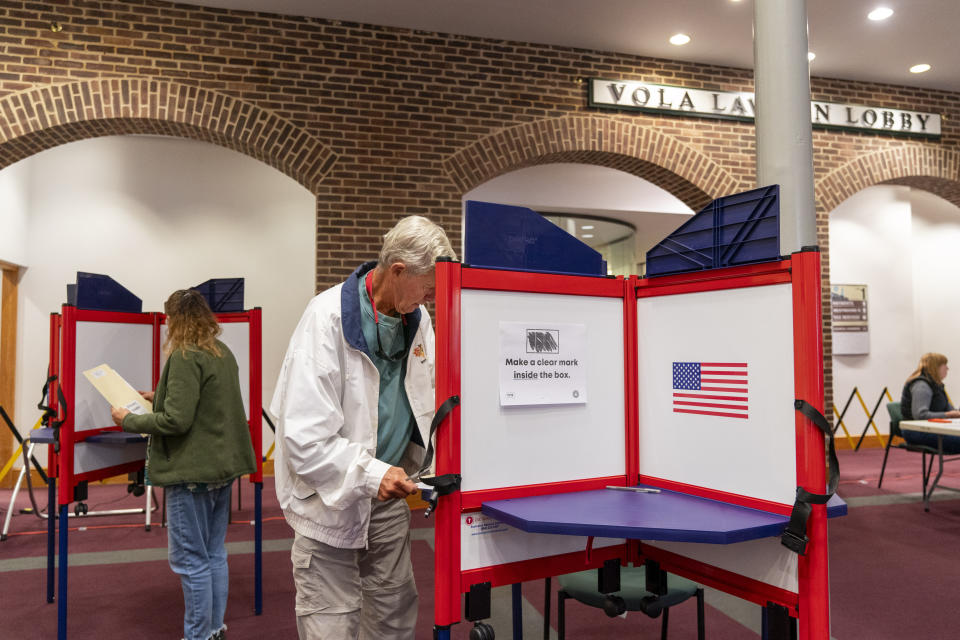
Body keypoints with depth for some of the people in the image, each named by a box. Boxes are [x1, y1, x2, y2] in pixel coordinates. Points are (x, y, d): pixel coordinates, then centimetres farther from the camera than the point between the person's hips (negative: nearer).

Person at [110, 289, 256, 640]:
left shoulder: (186, 357, -16)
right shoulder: (223, 353, 10)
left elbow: (177, 420, -20)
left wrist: (129, 420, -6)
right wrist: (158, 398, 25)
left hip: (192, 471, -9)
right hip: (222, 466, 9)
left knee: (189, 559, 3)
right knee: (214, 554, 17)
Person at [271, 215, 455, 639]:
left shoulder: (417, 318, 1)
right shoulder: (328, 317, -20)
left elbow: (427, 403, 12)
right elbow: (303, 436, -22)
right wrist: (370, 474, -27)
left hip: (388, 497, 6)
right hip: (331, 501, -6)